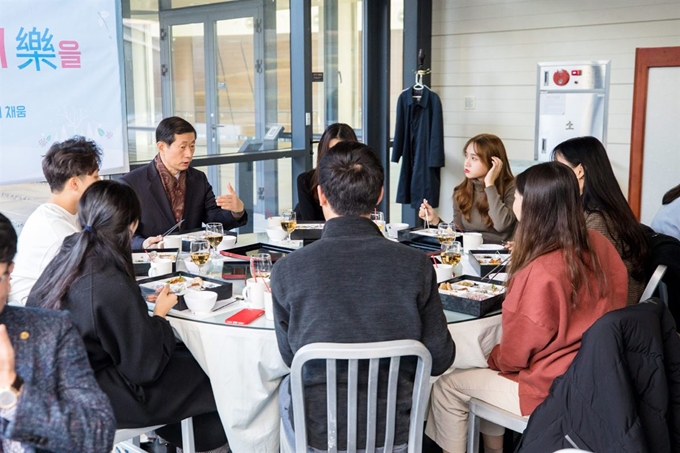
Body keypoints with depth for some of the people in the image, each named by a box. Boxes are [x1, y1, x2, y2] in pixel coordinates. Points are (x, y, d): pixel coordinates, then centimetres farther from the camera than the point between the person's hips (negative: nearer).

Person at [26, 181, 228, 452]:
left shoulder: (66, 258, -8)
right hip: (94, 400, -8)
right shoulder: (112, 285, -31)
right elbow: (146, 365, -21)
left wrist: (140, 304, 6)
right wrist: (159, 314, -6)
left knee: (184, 358, 20)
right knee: (205, 375, 8)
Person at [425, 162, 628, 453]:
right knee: (490, 371, 28)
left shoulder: (539, 273, -30)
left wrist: (494, 359, 7)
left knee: (447, 386, 7)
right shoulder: (599, 245, -7)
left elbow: (514, 355, -16)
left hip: (552, 390, -8)